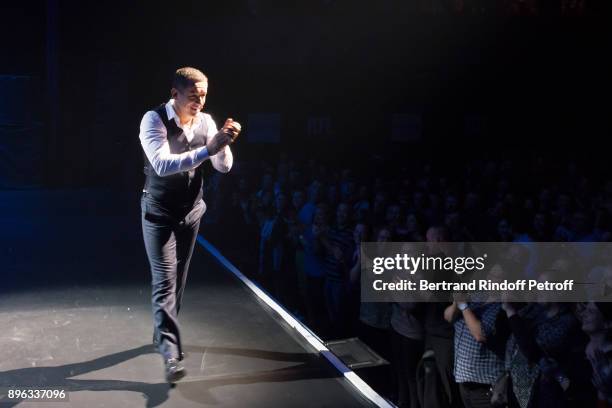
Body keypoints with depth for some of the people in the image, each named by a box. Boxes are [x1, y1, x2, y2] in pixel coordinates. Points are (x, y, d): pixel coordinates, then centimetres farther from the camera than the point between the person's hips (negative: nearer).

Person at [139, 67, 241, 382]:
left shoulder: (205, 121, -4)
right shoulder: (154, 119, -20)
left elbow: (224, 166, -4)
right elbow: (162, 165, -35)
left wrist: (224, 143, -25)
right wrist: (208, 148, -41)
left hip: (191, 212, 6)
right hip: (159, 213, -5)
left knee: (178, 279, 16)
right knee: (164, 282, -10)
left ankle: (162, 334, 34)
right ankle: (171, 353, -9)